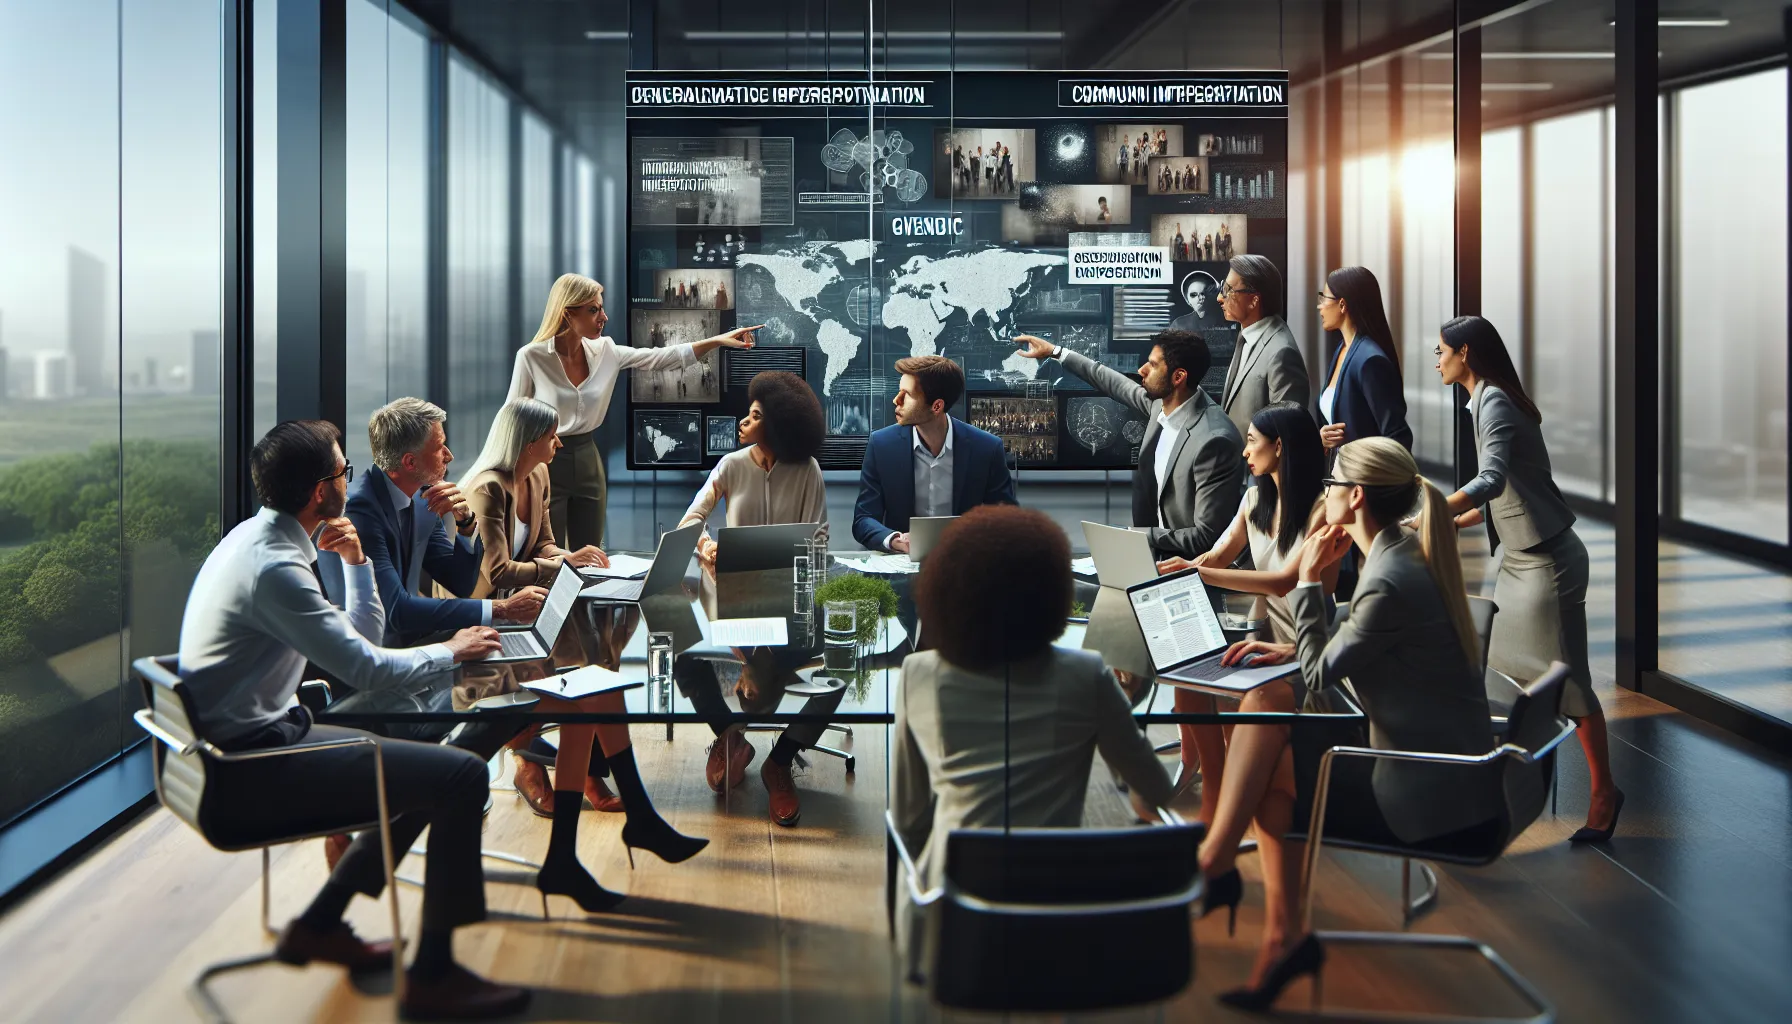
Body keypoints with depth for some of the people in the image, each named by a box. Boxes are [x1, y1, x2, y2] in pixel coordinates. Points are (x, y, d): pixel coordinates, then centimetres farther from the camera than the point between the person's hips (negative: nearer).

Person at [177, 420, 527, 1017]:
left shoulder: (259, 538, 11)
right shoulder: (273, 566, -21)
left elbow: (361, 639, 15)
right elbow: (364, 667, -21)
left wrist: (355, 562, 2)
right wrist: (451, 652, -6)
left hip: (250, 746, 11)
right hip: (253, 773, -11)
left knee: (429, 763, 21)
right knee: (462, 776, -16)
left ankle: (319, 924, 21)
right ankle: (433, 976, -9)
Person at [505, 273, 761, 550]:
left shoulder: (605, 351, 0)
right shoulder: (531, 357, -14)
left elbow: (663, 358, 1)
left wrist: (719, 340, -8)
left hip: (588, 461, 5)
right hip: (547, 464, -5)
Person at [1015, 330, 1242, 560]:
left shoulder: (1214, 440, -28)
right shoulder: (1165, 400, -3)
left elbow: (1207, 538, -25)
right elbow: (1117, 385, 19)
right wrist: (1055, 352, 25)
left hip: (1188, 562, -8)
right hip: (1155, 548, 8)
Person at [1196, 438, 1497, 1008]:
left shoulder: (1388, 584, -23)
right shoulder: (1409, 552, 7)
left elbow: (1318, 677, -10)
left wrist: (1311, 580, -5)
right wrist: (1294, 650, 9)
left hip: (1432, 801, -9)